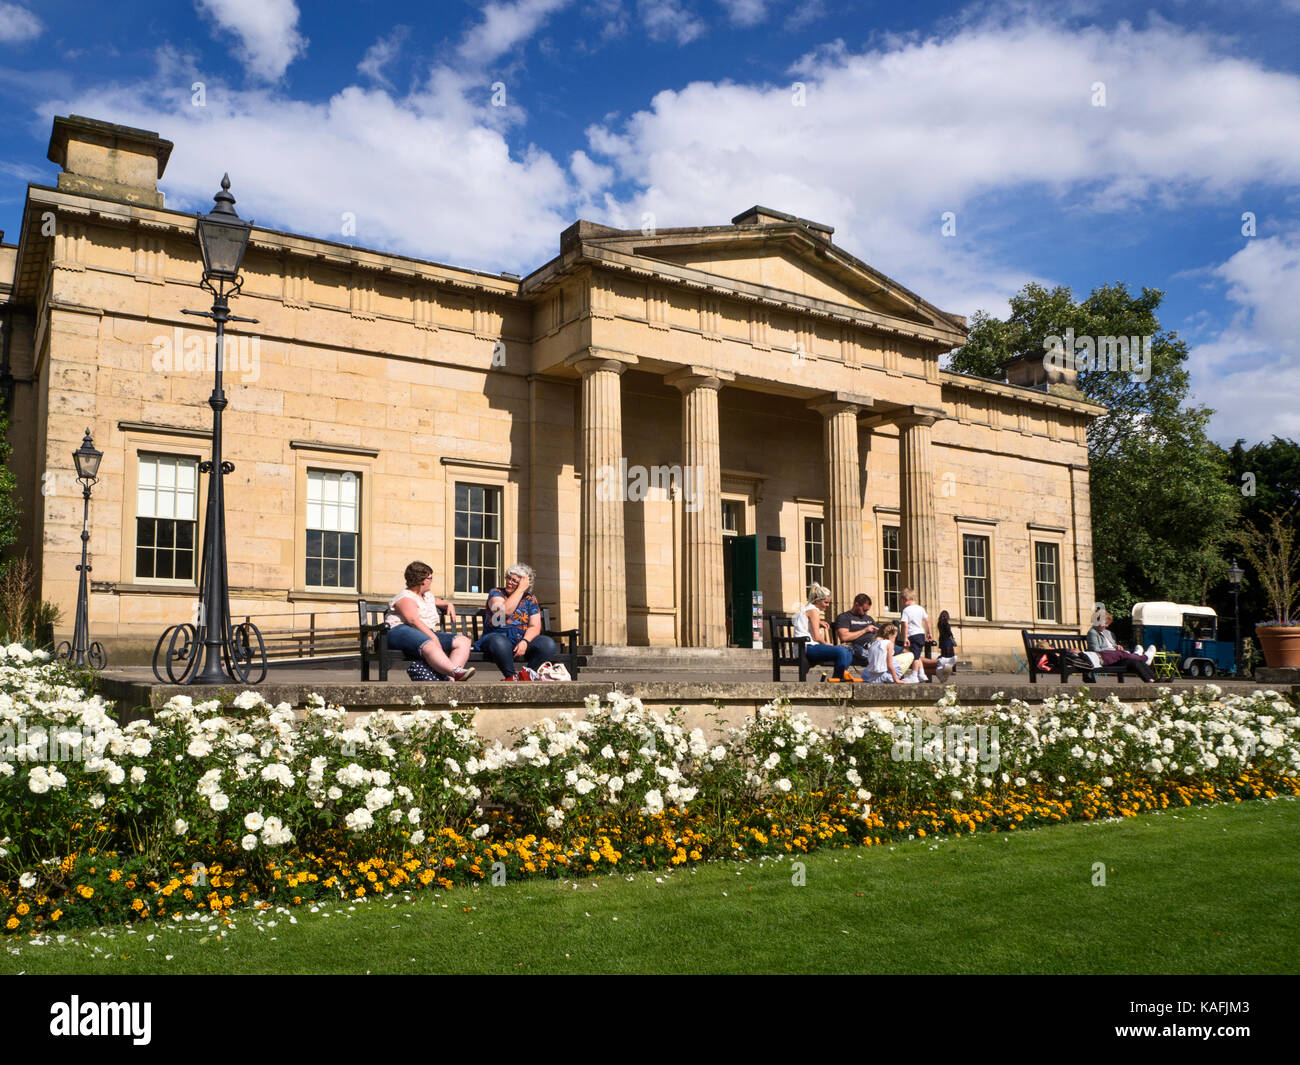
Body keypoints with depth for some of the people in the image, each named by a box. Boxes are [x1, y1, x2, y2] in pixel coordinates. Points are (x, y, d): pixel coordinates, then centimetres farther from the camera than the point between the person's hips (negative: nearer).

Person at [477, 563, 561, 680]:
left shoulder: (530, 599, 12)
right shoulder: (495, 593, 4)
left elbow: (535, 626, 1)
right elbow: (504, 611, -17)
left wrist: (525, 642, -19)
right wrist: (520, 590, -12)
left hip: (522, 640, 3)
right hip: (497, 636, -3)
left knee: (549, 644, -24)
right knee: (500, 643, -40)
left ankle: (526, 674, -20)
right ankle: (512, 677, -22)